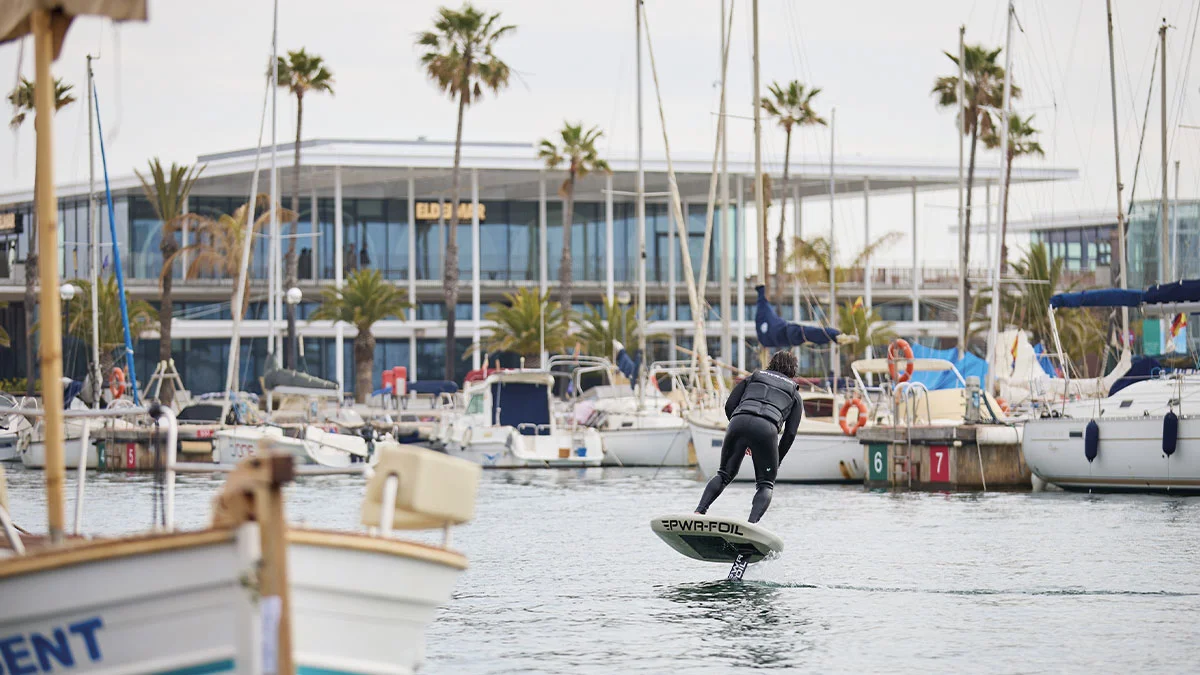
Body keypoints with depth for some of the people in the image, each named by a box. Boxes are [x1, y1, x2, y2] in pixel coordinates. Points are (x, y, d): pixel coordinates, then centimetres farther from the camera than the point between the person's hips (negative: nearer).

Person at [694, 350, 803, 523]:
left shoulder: (753, 378, 33)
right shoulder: (794, 394, 29)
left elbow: (729, 406, 21)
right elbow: (790, 433, 19)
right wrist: (776, 463, 27)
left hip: (738, 422, 2)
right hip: (767, 428, -2)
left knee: (724, 474, 19)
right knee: (765, 484, 11)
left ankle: (699, 511, -2)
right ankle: (752, 522, -15)